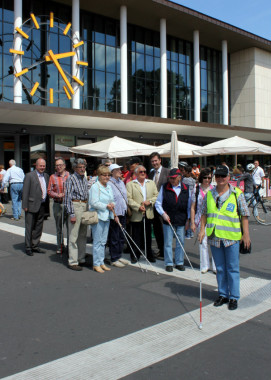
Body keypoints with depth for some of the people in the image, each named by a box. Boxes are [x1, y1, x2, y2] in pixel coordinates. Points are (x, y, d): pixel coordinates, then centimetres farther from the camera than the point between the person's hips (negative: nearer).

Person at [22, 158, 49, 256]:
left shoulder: (46, 176, 12)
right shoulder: (29, 176, -5)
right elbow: (25, 192, -8)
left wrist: (47, 205, 7)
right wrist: (25, 206, -12)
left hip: (42, 206, 6)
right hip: (32, 206, -6)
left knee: (38, 227, 12)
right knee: (29, 227, 2)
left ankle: (35, 246, 22)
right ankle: (28, 247, 11)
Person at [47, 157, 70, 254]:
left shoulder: (70, 176, 4)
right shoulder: (53, 177, 7)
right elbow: (49, 191, 7)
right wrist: (57, 195, -10)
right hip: (58, 205, 1)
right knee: (59, 227, 10)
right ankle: (59, 247, 21)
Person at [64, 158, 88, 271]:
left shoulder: (84, 179, 15)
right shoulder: (71, 179, -8)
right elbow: (67, 197, -11)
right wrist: (71, 214, -15)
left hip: (85, 206, 8)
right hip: (75, 206, -8)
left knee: (83, 235, 13)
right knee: (73, 236, -5)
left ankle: (81, 259, 23)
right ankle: (73, 262, 1)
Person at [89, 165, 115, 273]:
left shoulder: (109, 187, 15)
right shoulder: (95, 187, -10)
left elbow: (112, 200, 22)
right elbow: (94, 203, -16)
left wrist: (112, 204, 0)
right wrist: (106, 206, -14)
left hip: (107, 216, 8)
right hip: (98, 216, -7)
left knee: (103, 241, 12)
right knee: (97, 241, -3)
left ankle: (101, 262, 21)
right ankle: (96, 264, 5)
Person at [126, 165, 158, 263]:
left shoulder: (151, 183, 15)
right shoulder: (130, 184, 2)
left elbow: (156, 195, 9)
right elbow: (129, 199, -7)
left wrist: (150, 201, -9)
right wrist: (138, 207, -16)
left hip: (148, 215, 3)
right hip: (136, 216, -3)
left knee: (148, 236, 10)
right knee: (136, 237, 2)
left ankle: (149, 255, 21)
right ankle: (135, 256, 13)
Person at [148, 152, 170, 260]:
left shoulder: (167, 172, -6)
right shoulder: (150, 174, 13)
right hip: (153, 205, 7)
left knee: (163, 229, -1)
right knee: (156, 229, 14)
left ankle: (164, 253, 10)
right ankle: (160, 250, 28)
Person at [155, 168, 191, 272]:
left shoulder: (186, 189, 3)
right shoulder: (164, 187, -1)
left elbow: (189, 206, 9)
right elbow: (158, 203, 4)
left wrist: (188, 219, 5)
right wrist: (163, 214, -8)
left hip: (181, 220, 1)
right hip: (168, 220, -1)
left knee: (181, 242, 8)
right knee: (168, 242, 4)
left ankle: (179, 263, 21)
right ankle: (169, 263, 14)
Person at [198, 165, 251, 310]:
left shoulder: (237, 194, -2)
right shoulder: (209, 194, 8)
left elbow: (244, 215, -1)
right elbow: (204, 214, 14)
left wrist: (245, 234, -4)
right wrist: (202, 230, 6)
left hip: (231, 237, -3)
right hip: (214, 237, 3)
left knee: (232, 268, 4)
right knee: (220, 268, 13)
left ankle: (234, 297, 16)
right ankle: (223, 294, 26)